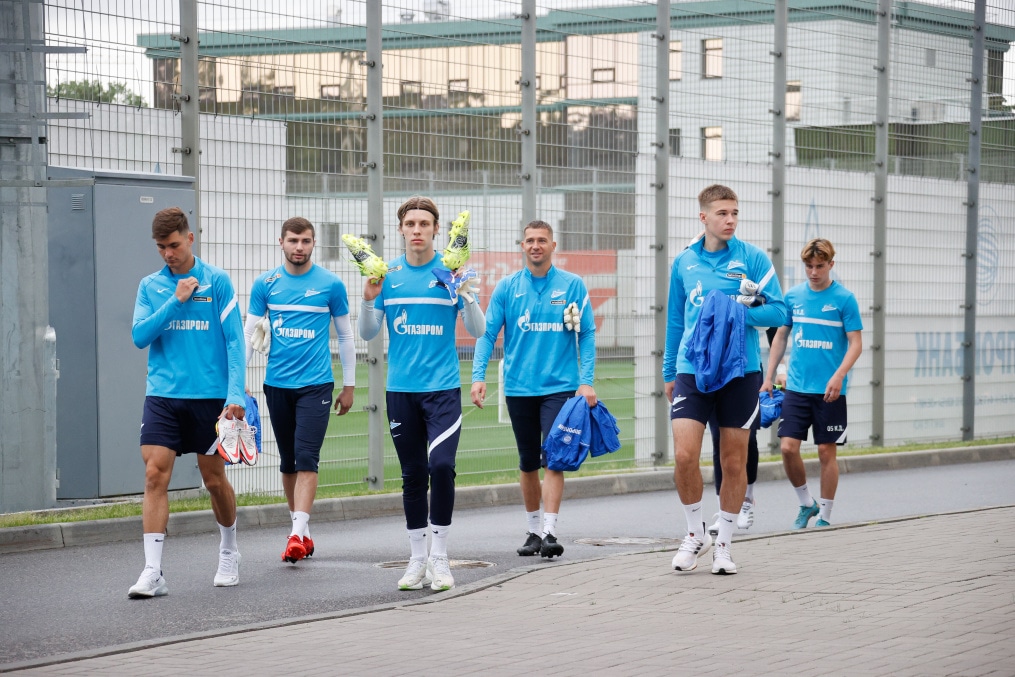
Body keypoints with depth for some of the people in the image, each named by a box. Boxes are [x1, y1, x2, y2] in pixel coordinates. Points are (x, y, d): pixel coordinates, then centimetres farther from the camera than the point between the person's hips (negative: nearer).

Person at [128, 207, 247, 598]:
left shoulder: (216, 281, -1)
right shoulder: (150, 286, 7)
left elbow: (234, 340, -4)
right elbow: (139, 336, -3)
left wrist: (236, 394, -13)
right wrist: (176, 301, -11)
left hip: (209, 396, -1)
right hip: (162, 395, 1)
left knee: (214, 480, 8)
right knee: (155, 475, -11)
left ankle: (229, 551, 32)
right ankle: (153, 572, -12)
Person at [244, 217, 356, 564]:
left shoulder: (331, 285, 0)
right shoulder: (265, 284, 4)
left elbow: (345, 336, 8)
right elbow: (249, 334, 7)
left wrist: (349, 385, 8)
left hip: (316, 384, -3)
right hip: (277, 385, 3)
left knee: (306, 459, -13)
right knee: (288, 462, 10)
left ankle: (297, 535, -17)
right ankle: (303, 530, 22)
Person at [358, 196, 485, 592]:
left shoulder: (450, 272, 0)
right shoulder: (387, 275, 6)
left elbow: (478, 331, -1)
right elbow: (368, 334, 9)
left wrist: (466, 293, -16)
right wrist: (369, 300, -8)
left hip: (443, 387, -2)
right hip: (400, 389, 2)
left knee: (441, 465, -16)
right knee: (412, 474, 7)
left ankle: (439, 557, -5)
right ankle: (417, 559, 17)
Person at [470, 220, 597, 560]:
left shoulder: (572, 285, 0)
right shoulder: (507, 287, 4)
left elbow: (587, 334, 0)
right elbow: (487, 334, 3)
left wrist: (586, 380, -9)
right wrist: (478, 376, -10)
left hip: (559, 386, -2)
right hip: (518, 388, 2)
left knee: (553, 458, -12)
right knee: (528, 462, 11)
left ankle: (549, 532, -13)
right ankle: (533, 530, 22)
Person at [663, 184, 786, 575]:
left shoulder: (753, 259, -1)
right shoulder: (683, 263, 8)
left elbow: (777, 311, -4)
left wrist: (738, 312, -19)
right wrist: (668, 372, 18)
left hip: (740, 371, -1)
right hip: (692, 370, 1)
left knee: (734, 461, 4)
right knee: (684, 455, -11)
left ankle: (723, 543, 19)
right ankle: (695, 533, 10)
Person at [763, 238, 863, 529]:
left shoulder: (844, 298, -4)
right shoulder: (793, 296, 7)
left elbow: (856, 343, -5)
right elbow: (781, 336, 16)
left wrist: (838, 376, -19)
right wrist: (768, 377, 11)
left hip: (830, 391, -3)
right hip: (797, 386, 3)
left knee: (826, 451, 1)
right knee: (788, 447, -6)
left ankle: (825, 516, 14)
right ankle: (806, 503, 15)